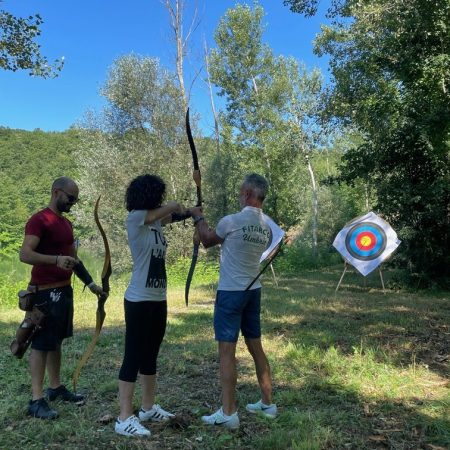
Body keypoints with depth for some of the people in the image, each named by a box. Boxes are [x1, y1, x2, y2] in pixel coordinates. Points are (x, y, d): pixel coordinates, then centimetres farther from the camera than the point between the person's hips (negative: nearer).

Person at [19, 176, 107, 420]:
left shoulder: (66, 223, 14)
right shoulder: (39, 220, -13)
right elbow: (24, 254, -23)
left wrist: (90, 283, 15)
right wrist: (55, 260, -36)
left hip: (64, 290, 9)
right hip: (45, 292, -9)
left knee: (56, 341, 16)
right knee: (41, 344, -3)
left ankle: (55, 387, 27)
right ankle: (36, 400, 4)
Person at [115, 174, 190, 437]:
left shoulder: (156, 221, 9)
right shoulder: (135, 218, -13)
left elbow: (174, 213, 27)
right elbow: (174, 206, -10)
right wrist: (177, 209, 9)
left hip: (159, 299, 8)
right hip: (139, 300, -8)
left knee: (151, 356, 17)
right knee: (134, 358, -1)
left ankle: (148, 408, 31)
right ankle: (125, 419, 9)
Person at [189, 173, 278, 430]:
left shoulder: (232, 221, -17)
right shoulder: (268, 226, 3)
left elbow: (207, 240, 1)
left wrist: (199, 218, 19)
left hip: (231, 292, -7)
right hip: (253, 290, 7)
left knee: (227, 351, 0)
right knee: (256, 347, 16)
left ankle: (228, 414, 7)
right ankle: (267, 403, 27)